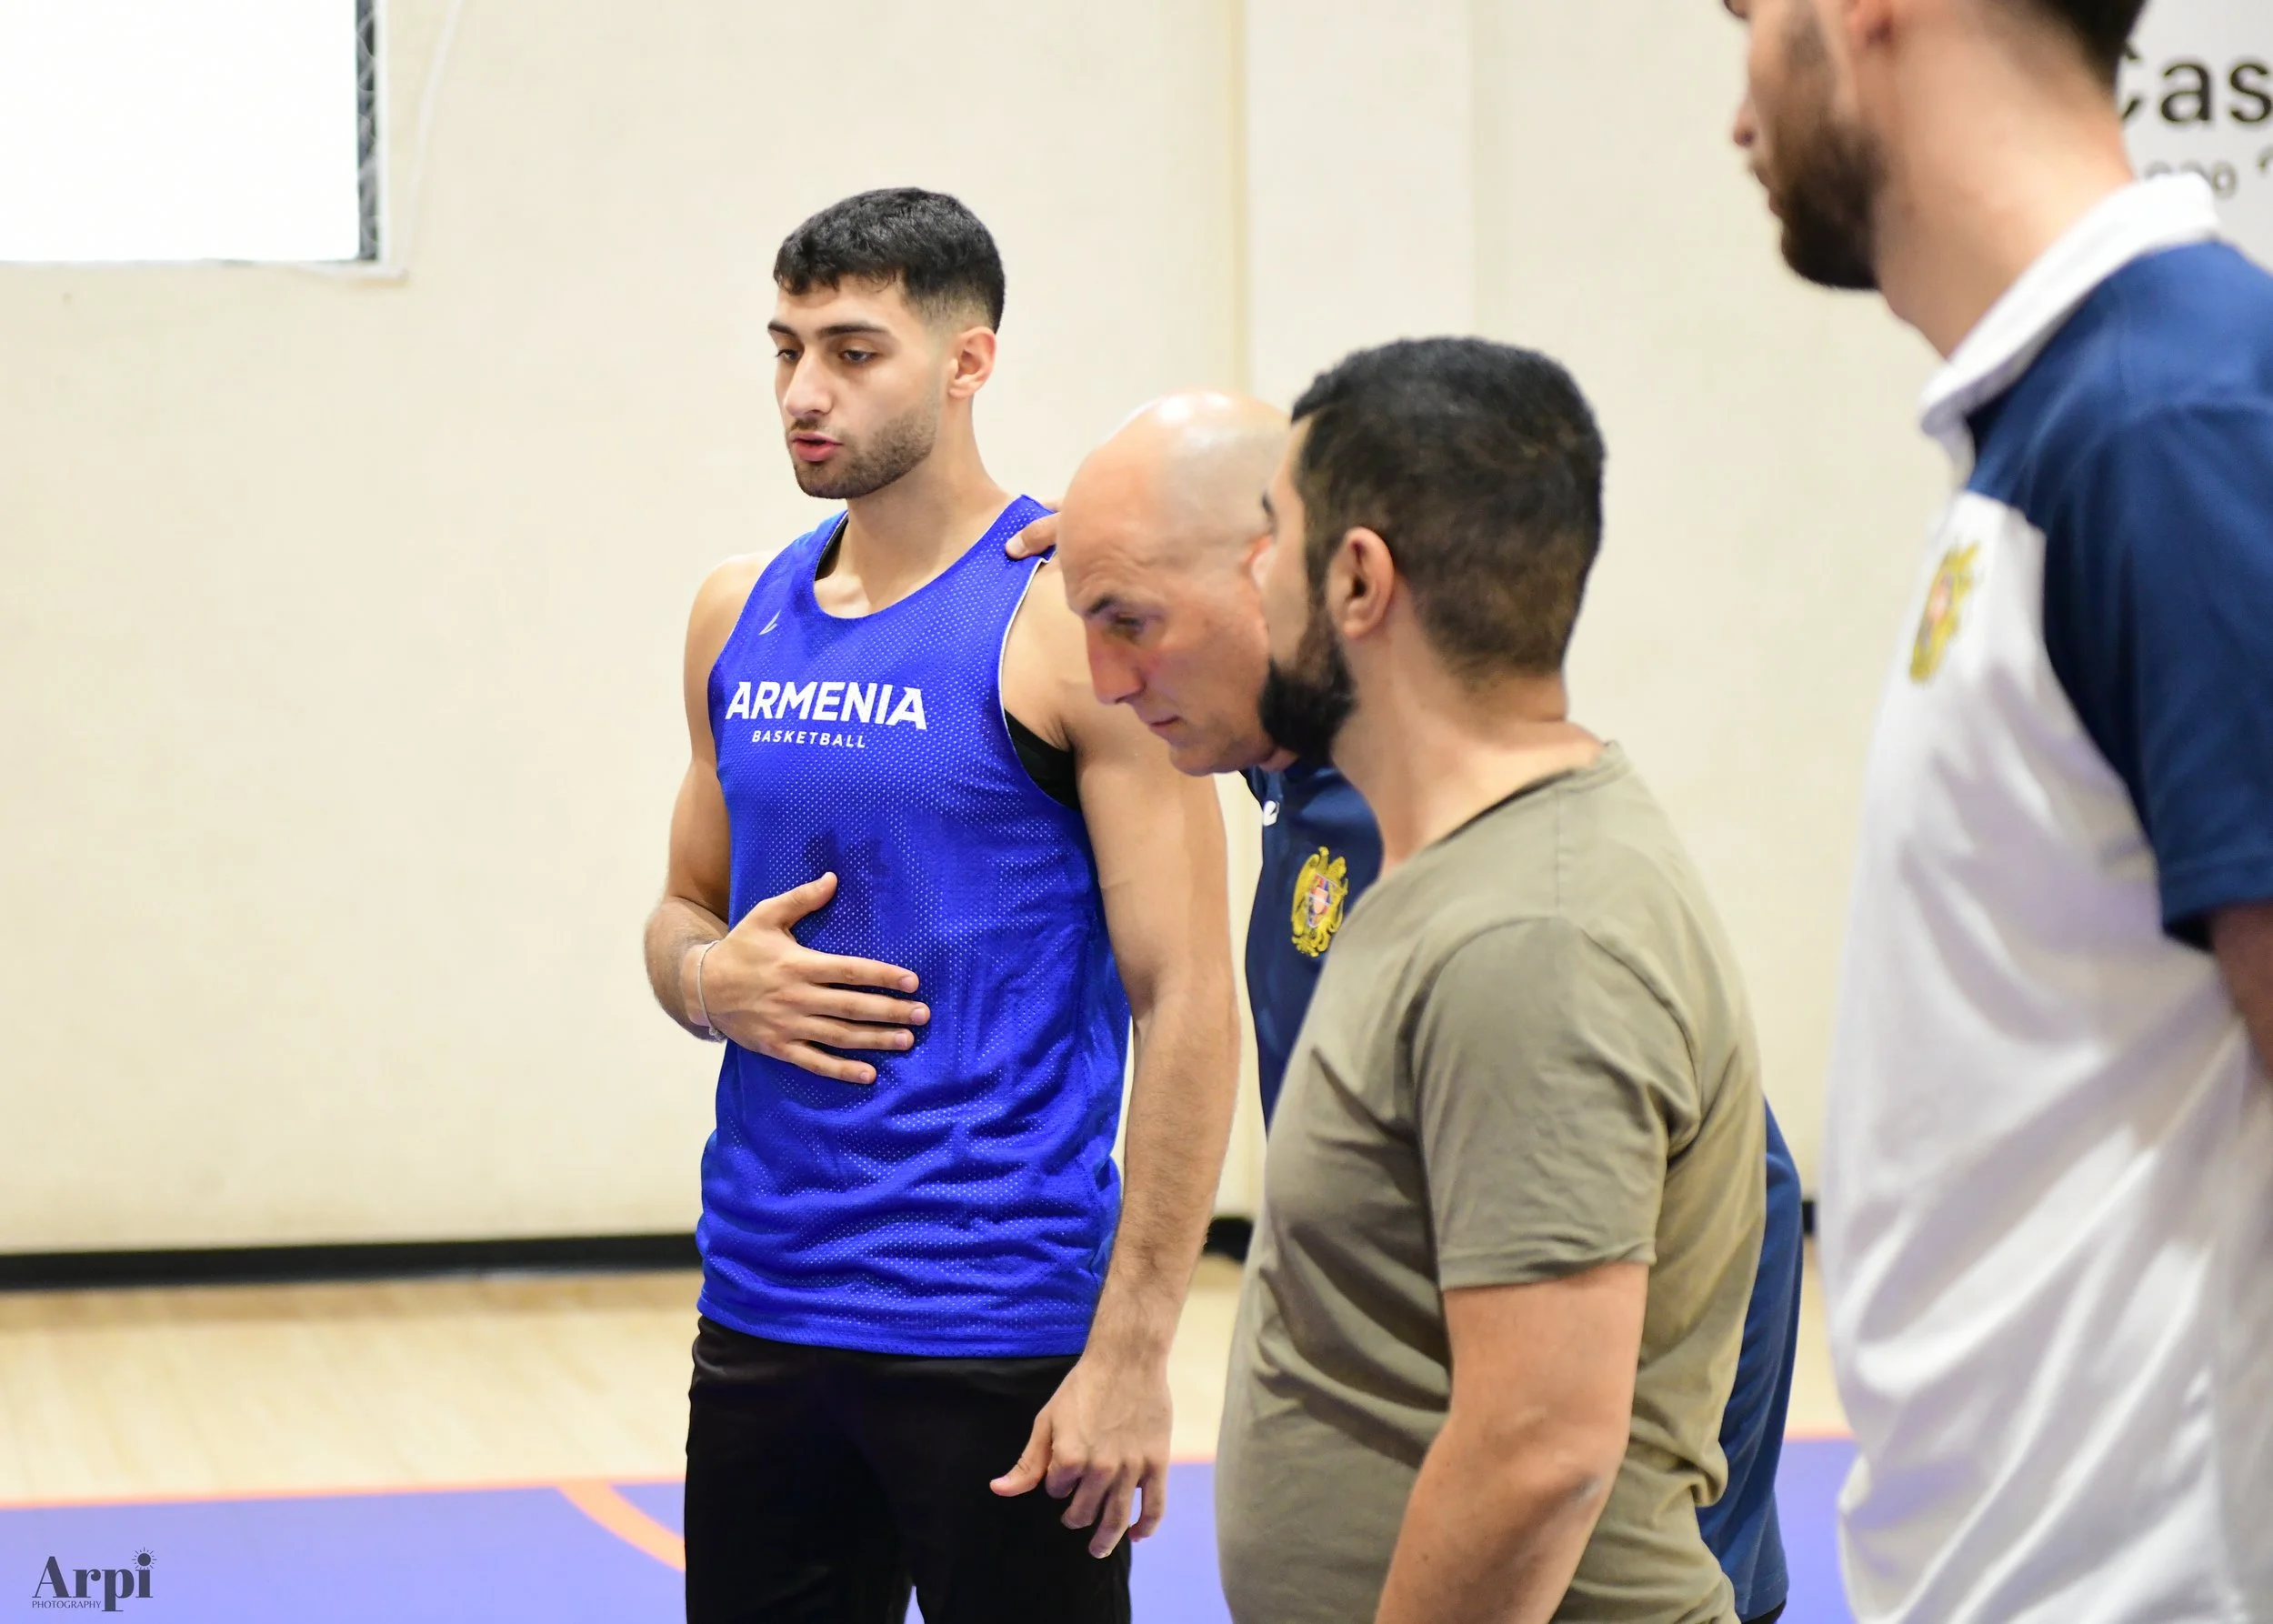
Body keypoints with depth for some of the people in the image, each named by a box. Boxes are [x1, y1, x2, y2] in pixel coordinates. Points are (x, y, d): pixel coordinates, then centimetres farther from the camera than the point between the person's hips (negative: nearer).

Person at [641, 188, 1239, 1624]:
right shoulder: (741, 615, 10)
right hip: (761, 1309, 6)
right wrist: (709, 980, -4)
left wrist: (1134, 1351, -17)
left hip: (996, 1334, -6)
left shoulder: (1066, 616, -9)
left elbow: (1187, 1003, -12)